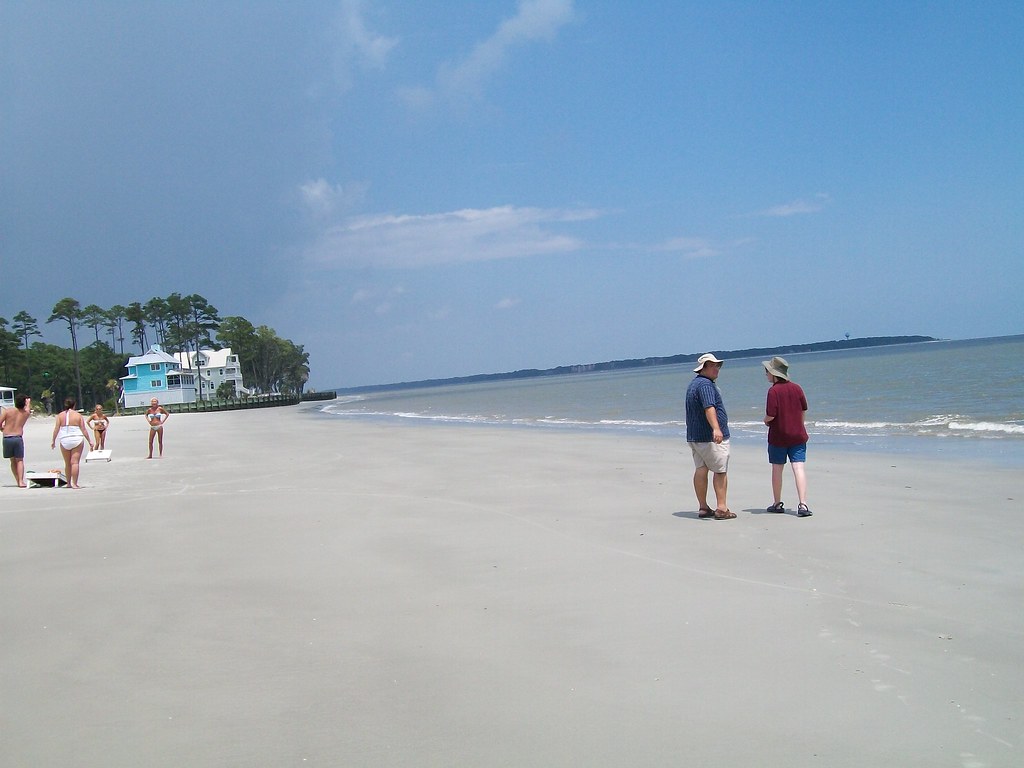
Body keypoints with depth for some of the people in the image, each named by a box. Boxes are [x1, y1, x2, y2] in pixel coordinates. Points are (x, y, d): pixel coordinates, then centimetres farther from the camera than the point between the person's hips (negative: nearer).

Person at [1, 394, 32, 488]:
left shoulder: (7, 411, -1)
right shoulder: (26, 413, 6)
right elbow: (28, 409, 30)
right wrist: (29, 402, 48)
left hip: (7, 438, 0)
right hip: (18, 438, 0)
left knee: (13, 461, 13)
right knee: (20, 460, 5)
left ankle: (18, 481, 11)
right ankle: (21, 481, -8)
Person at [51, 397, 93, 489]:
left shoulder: (60, 415, 5)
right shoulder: (78, 415, 1)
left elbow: (56, 429, 1)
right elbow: (84, 430, 1)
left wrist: (53, 441, 9)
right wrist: (89, 441, 7)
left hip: (64, 441, 2)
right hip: (77, 440, -2)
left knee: (67, 463, 13)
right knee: (75, 462, -6)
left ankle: (68, 483, 20)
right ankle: (74, 483, -13)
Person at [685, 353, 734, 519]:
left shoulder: (693, 384, 18)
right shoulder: (705, 384, -15)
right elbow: (709, 407, -31)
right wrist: (716, 429, -44)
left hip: (694, 436, 9)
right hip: (711, 437, -9)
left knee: (700, 470, 8)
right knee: (720, 471, -2)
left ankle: (703, 508, 10)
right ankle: (721, 508, -3)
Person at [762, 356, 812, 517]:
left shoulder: (774, 390, -15)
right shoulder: (796, 387, 3)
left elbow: (770, 415, -19)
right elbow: (803, 410, 10)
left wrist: (766, 420, 3)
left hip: (778, 436, -4)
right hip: (797, 435, 4)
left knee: (777, 469, 11)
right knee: (798, 468, -2)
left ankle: (778, 504, 21)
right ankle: (803, 504, -12)